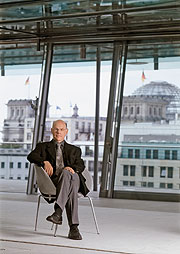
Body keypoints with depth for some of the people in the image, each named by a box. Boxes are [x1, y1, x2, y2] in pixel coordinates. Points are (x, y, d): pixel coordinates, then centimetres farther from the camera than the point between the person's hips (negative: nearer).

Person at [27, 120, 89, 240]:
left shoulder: (74, 150, 30)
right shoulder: (43, 146, 25)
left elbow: (81, 165, 11)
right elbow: (31, 156, 4)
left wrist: (73, 168, -14)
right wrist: (45, 161, -18)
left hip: (73, 177, 1)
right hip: (53, 180, -1)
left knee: (67, 173, -39)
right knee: (71, 188, -37)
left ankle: (58, 211, -51)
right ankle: (74, 227, -47)